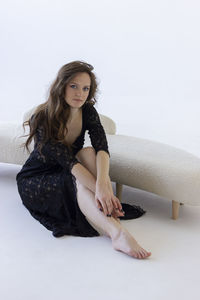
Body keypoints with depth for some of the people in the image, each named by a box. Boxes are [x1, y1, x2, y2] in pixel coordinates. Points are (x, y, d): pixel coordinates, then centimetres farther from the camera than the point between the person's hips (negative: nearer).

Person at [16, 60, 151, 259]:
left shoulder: (88, 112, -10)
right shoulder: (42, 119, -25)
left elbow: (102, 148, -27)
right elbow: (67, 160, -34)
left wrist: (102, 183, -46)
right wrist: (99, 189, -44)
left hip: (69, 176, 5)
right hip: (35, 182, -4)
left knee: (89, 153, -28)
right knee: (78, 181, -36)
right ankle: (117, 234, -51)